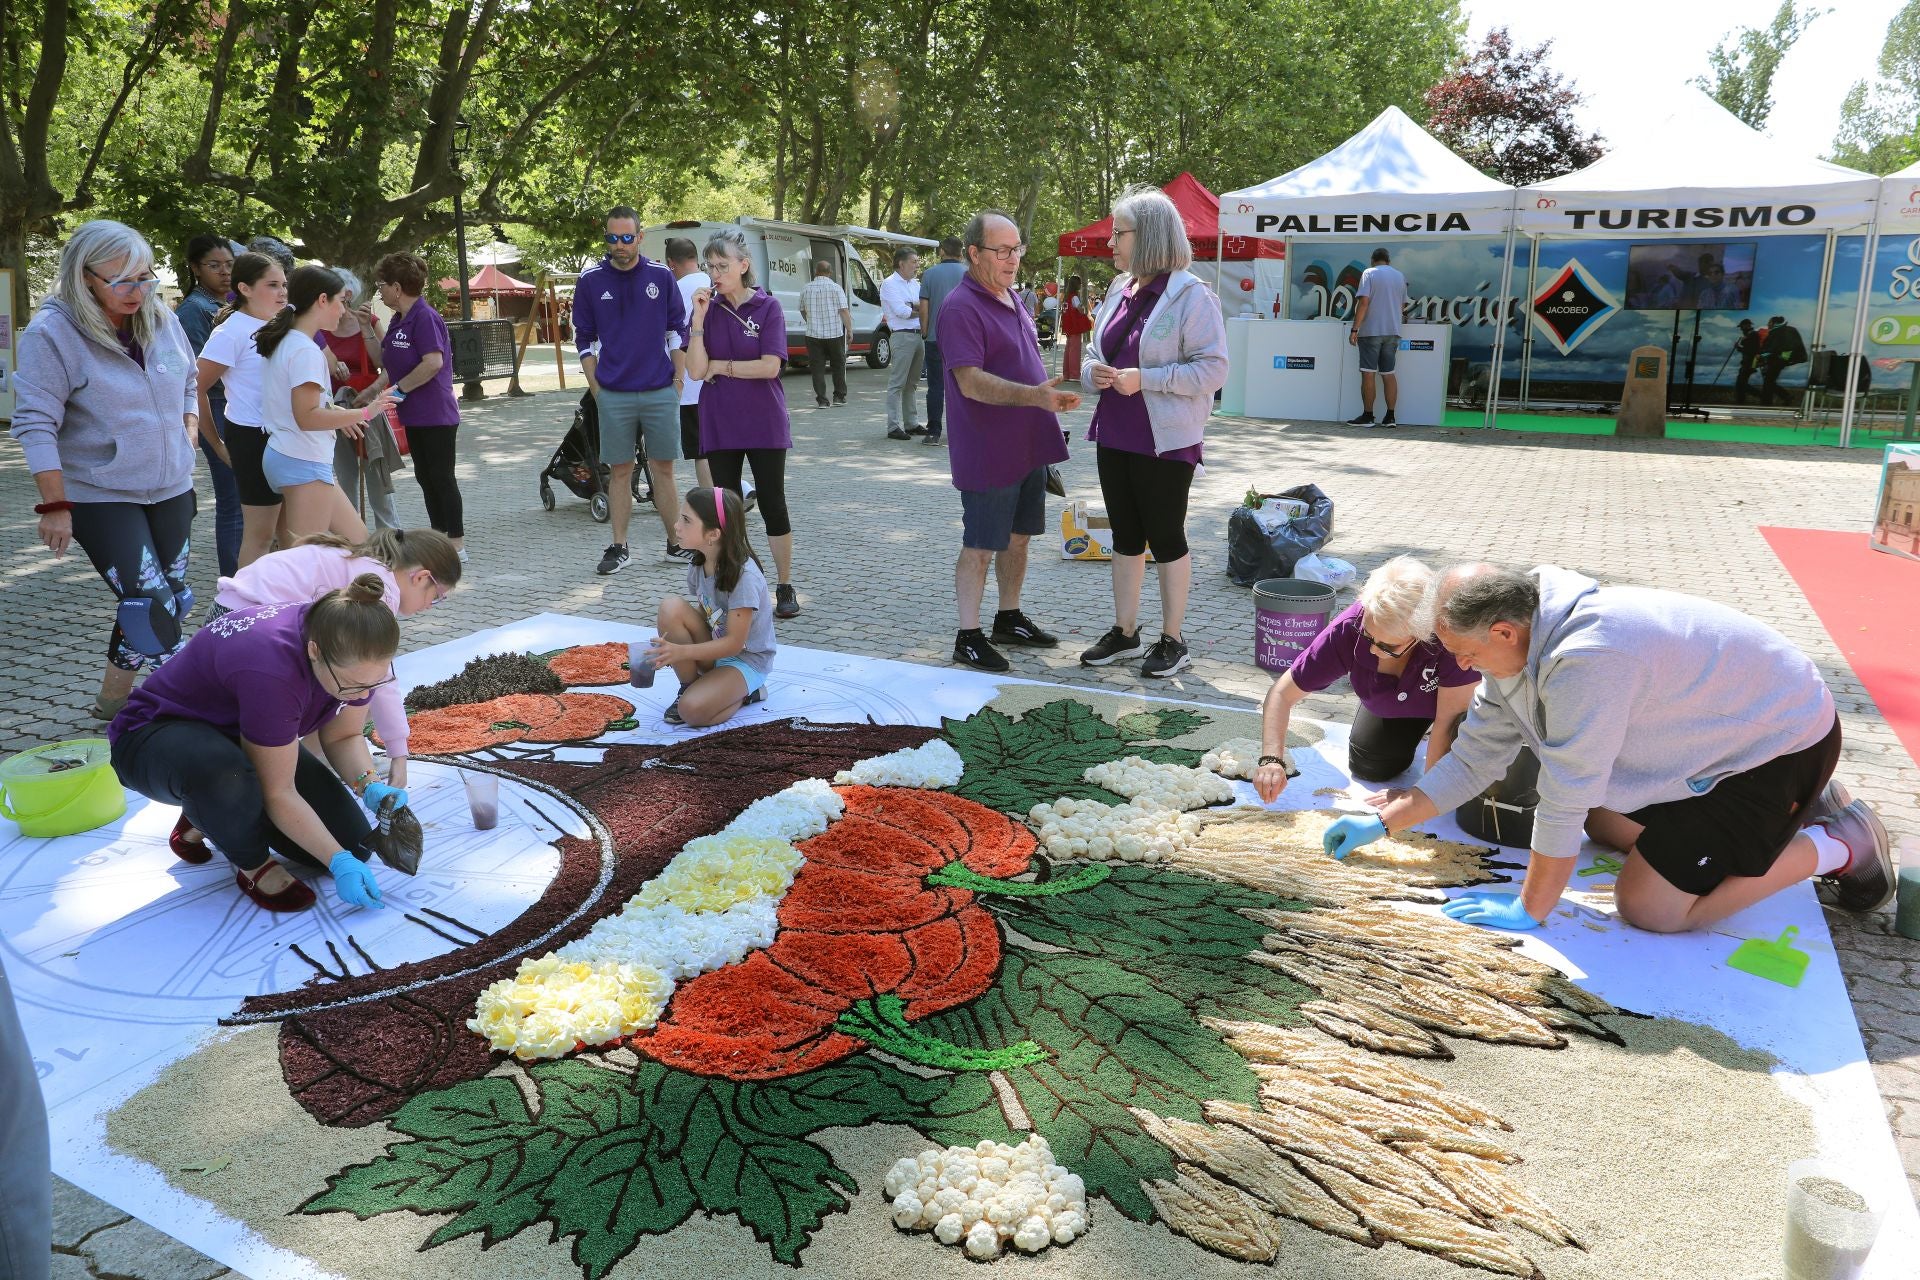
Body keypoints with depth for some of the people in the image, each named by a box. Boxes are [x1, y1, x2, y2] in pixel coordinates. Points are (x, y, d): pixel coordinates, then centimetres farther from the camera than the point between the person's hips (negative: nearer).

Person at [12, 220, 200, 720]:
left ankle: (115, 698, 26)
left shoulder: (161, 320, 2)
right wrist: (54, 506, -16)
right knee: (150, 603, -14)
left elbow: (189, 384, 19)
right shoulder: (52, 332, -14)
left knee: (172, 599, 10)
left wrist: (188, 437, 6)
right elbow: (35, 424, -14)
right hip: (100, 498, -6)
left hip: (171, 490, 6)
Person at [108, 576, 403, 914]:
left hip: (237, 738, 7)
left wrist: (370, 786, -21)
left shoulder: (353, 654, -19)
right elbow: (278, 793, -29)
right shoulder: (272, 669, -39)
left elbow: (343, 737, -3)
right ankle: (252, 865, -10)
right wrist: (339, 862, -28)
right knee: (223, 775, -44)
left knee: (353, 843, -9)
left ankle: (209, 815, 13)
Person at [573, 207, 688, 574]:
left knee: (663, 469, 5)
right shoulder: (590, 280, 3)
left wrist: (677, 382, 2)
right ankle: (619, 548, 11)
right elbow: (584, 339, 8)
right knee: (621, 471, 4)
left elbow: (678, 332, 8)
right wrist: (596, 389, 1)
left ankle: (676, 544, 14)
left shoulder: (661, 276, 3)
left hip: (660, 393, 0)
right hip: (614, 395, 0)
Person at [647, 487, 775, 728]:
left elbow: (734, 643, -24)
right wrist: (668, 647, -15)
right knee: (670, 606, -20)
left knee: (692, 710, -28)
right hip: (712, 647, 7)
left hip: (745, 659, -7)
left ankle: (745, 693, 2)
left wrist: (681, 651, -31)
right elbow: (696, 614, 4)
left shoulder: (744, 576, -26)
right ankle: (689, 687, -5)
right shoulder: (698, 566, -4)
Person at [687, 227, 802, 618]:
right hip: (720, 425, 3)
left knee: (773, 506, 4)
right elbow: (696, 370, -8)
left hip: (764, 424, -2)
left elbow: (770, 366, -14)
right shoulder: (707, 308, 1)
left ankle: (785, 587, 15)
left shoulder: (768, 307, -5)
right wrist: (699, 318, -16)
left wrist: (720, 366, -8)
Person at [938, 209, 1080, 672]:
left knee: (1017, 537, 16)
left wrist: (1052, 396, 18)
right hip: (987, 454, -9)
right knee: (980, 546, -2)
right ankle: (968, 637, 7)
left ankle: (1009, 618, 30)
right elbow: (971, 382, -26)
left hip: (1028, 447, 9)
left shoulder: (1012, 298, 13)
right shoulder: (962, 307, -17)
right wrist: (1034, 396, -35)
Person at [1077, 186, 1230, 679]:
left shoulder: (1190, 295, -12)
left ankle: (1173, 641, 16)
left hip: (1165, 441, -7)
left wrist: (1144, 379, -22)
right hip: (1115, 437, 7)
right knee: (1125, 537, 15)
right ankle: (1124, 633, 27)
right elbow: (1096, 355, 19)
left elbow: (1212, 369, -17)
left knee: (1166, 540, 3)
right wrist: (1094, 372, -5)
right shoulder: (1119, 292, 10)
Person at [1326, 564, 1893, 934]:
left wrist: (1528, 909, -18)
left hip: (1783, 741, -9)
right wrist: (1382, 822, -1)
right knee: (1608, 826, 22)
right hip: (1726, 726, 9)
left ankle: (1835, 845, 4)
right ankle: (1797, 806, 24)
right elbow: (1473, 760, 1)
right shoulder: (1519, 644, -7)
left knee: (1648, 907, -11)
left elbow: (1564, 802, -29)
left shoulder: (1584, 660, -37)